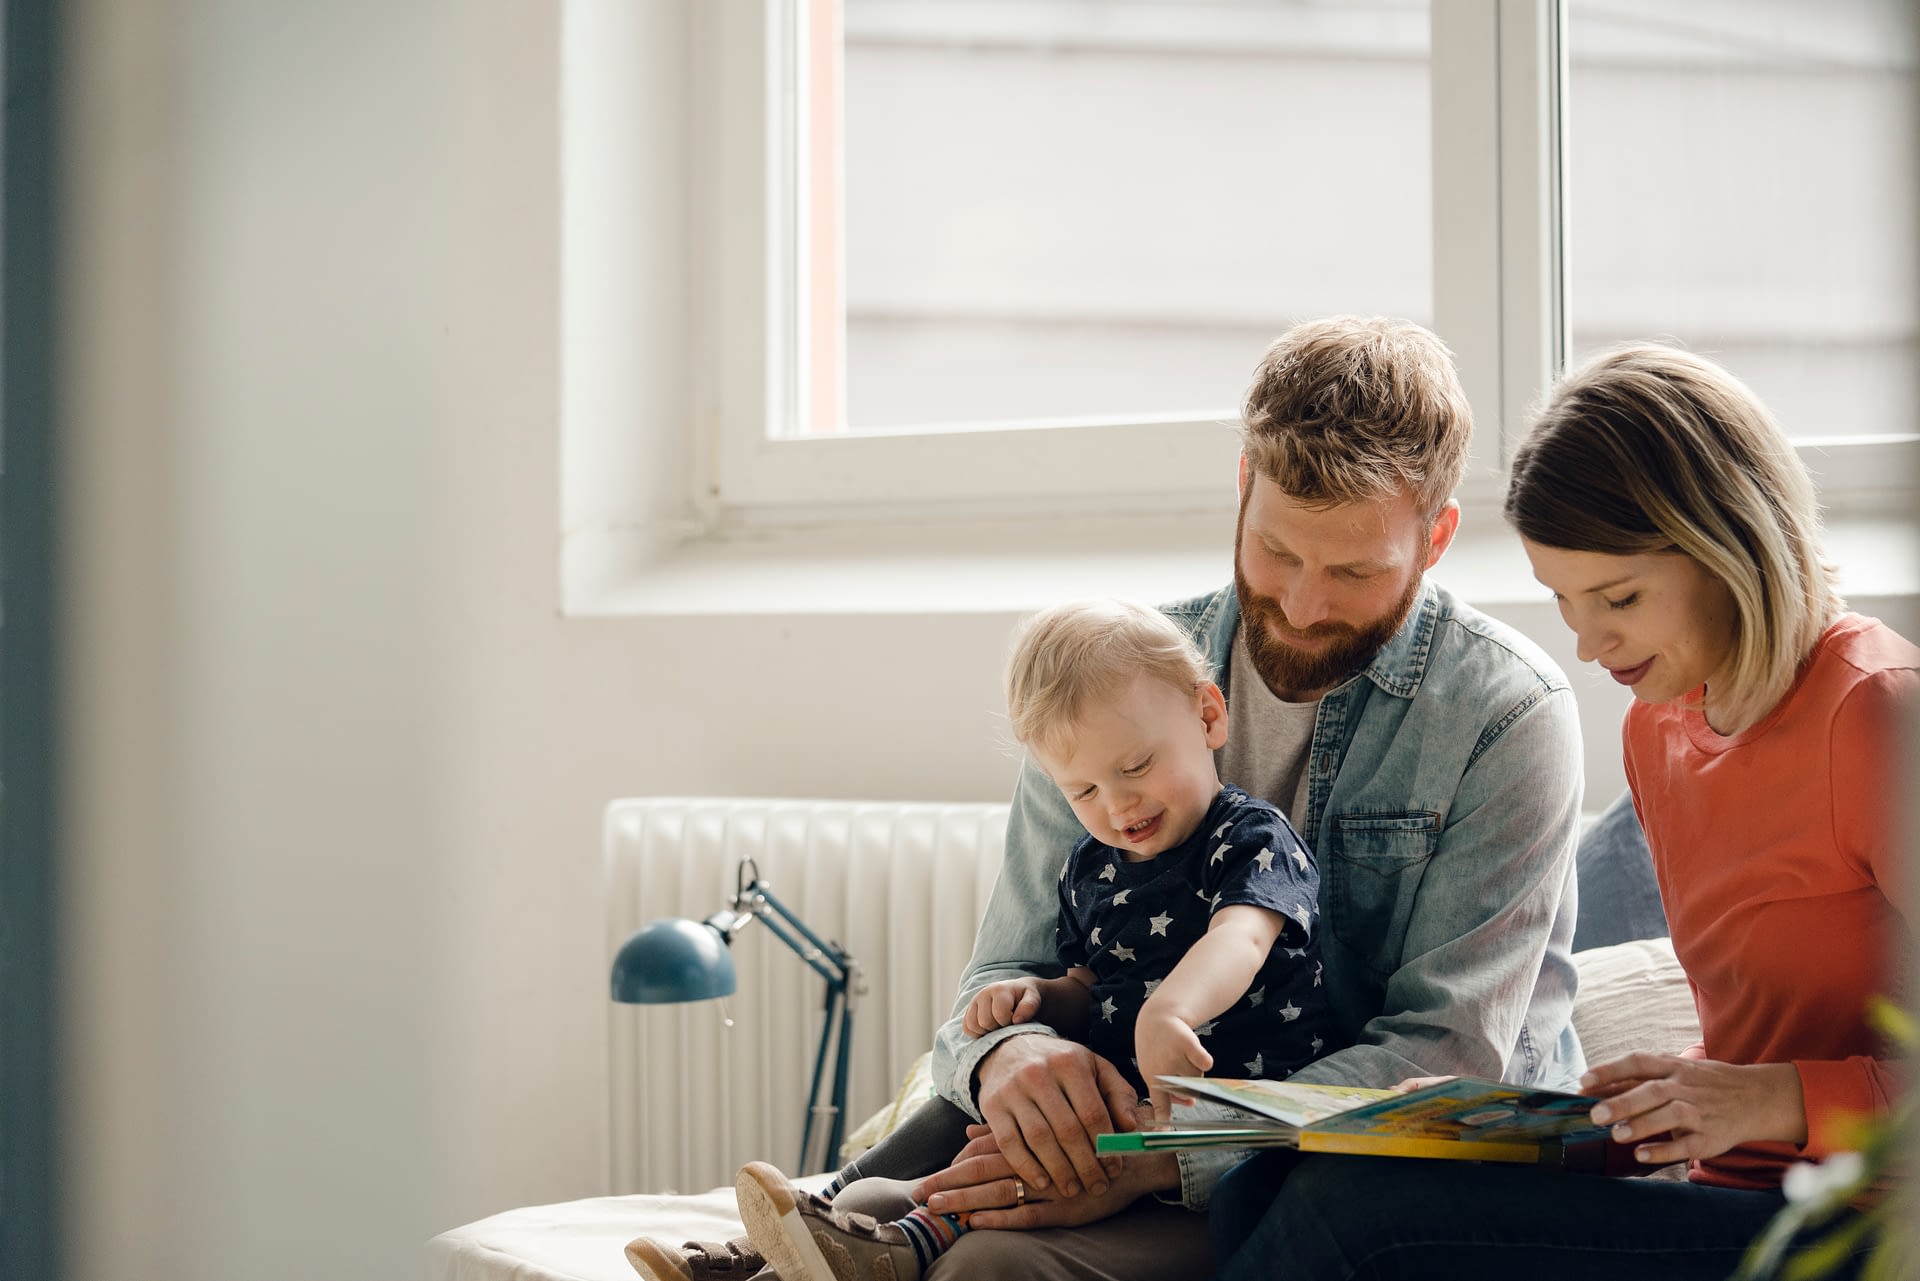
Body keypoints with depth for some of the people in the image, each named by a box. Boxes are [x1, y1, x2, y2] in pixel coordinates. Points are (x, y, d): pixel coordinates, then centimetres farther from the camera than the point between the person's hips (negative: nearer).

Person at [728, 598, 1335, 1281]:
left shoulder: (1252, 840, -10)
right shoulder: (1091, 867, 14)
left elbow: (1241, 938, -31)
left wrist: (1169, 1011, -52)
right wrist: (1039, 996, -2)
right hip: (1115, 1094, 9)